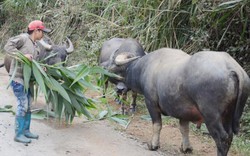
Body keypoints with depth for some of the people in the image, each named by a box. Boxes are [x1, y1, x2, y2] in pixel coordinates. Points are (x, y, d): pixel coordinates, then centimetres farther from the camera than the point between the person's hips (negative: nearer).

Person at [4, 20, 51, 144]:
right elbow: (8, 46, -19)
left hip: (27, 78, 9)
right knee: (23, 105, -10)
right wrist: (22, 55, -26)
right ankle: (18, 134, -4)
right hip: (17, 77, -9)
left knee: (28, 104, 11)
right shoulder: (23, 38, -10)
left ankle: (26, 130, 22)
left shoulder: (35, 46, 15)